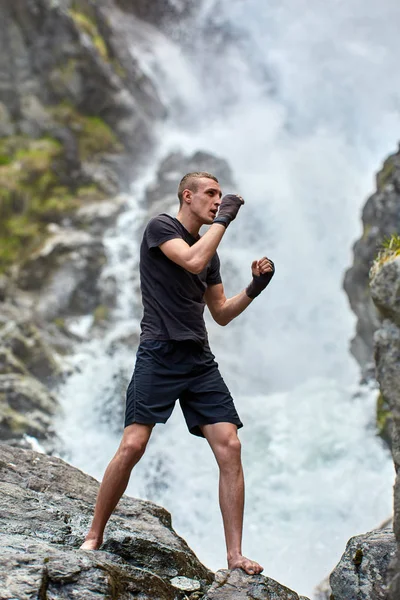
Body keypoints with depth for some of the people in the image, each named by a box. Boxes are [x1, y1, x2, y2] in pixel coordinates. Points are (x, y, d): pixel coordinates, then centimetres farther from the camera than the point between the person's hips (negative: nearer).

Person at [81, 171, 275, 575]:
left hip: (199, 360, 6)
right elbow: (193, 261, -17)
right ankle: (93, 537, 6)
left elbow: (221, 314, 22)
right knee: (132, 446, -14)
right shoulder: (161, 227, 2)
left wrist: (254, 288, 7)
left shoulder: (210, 250, 21)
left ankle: (235, 556, -1)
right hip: (160, 352, -6)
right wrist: (222, 220, -6)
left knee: (229, 448, -6)